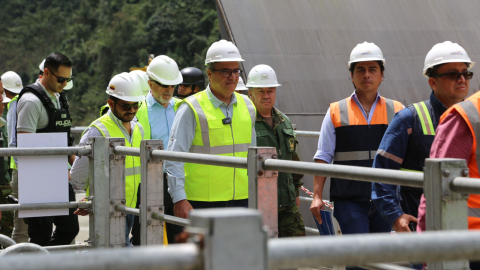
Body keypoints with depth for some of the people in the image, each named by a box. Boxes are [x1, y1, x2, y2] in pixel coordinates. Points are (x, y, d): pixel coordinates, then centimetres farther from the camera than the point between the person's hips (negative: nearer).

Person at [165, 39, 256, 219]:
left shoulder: (247, 107, 13)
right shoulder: (192, 109, -5)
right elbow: (174, 158, -8)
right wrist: (179, 199, -15)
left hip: (241, 199, 5)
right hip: (203, 202, -5)